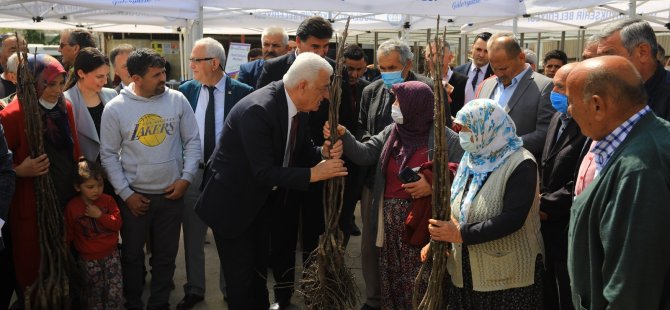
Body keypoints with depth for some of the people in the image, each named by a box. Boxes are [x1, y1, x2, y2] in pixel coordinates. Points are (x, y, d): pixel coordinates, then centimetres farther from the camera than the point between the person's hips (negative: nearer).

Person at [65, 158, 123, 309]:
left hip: (111, 254, 1)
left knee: (115, 291, -2)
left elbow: (117, 223, -7)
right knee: (93, 293, 8)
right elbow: (69, 234, 2)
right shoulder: (72, 206, -6)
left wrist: (100, 215, -19)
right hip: (88, 259, -1)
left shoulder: (108, 200, -3)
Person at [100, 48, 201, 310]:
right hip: (134, 196, -1)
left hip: (172, 193, 1)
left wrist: (186, 178, -7)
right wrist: (126, 193, -6)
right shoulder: (115, 108, -8)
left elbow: (193, 141, 1)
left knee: (166, 256, 14)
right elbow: (109, 155, -3)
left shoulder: (177, 100, -5)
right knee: (132, 255, 14)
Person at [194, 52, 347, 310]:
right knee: (242, 276, 4)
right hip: (233, 203, -8)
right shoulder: (258, 109, -32)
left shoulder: (296, 106, -7)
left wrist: (323, 152, -15)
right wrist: (312, 174, -32)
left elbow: (302, 148, 6)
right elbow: (263, 173, -34)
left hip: (263, 200, 8)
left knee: (260, 269, 22)